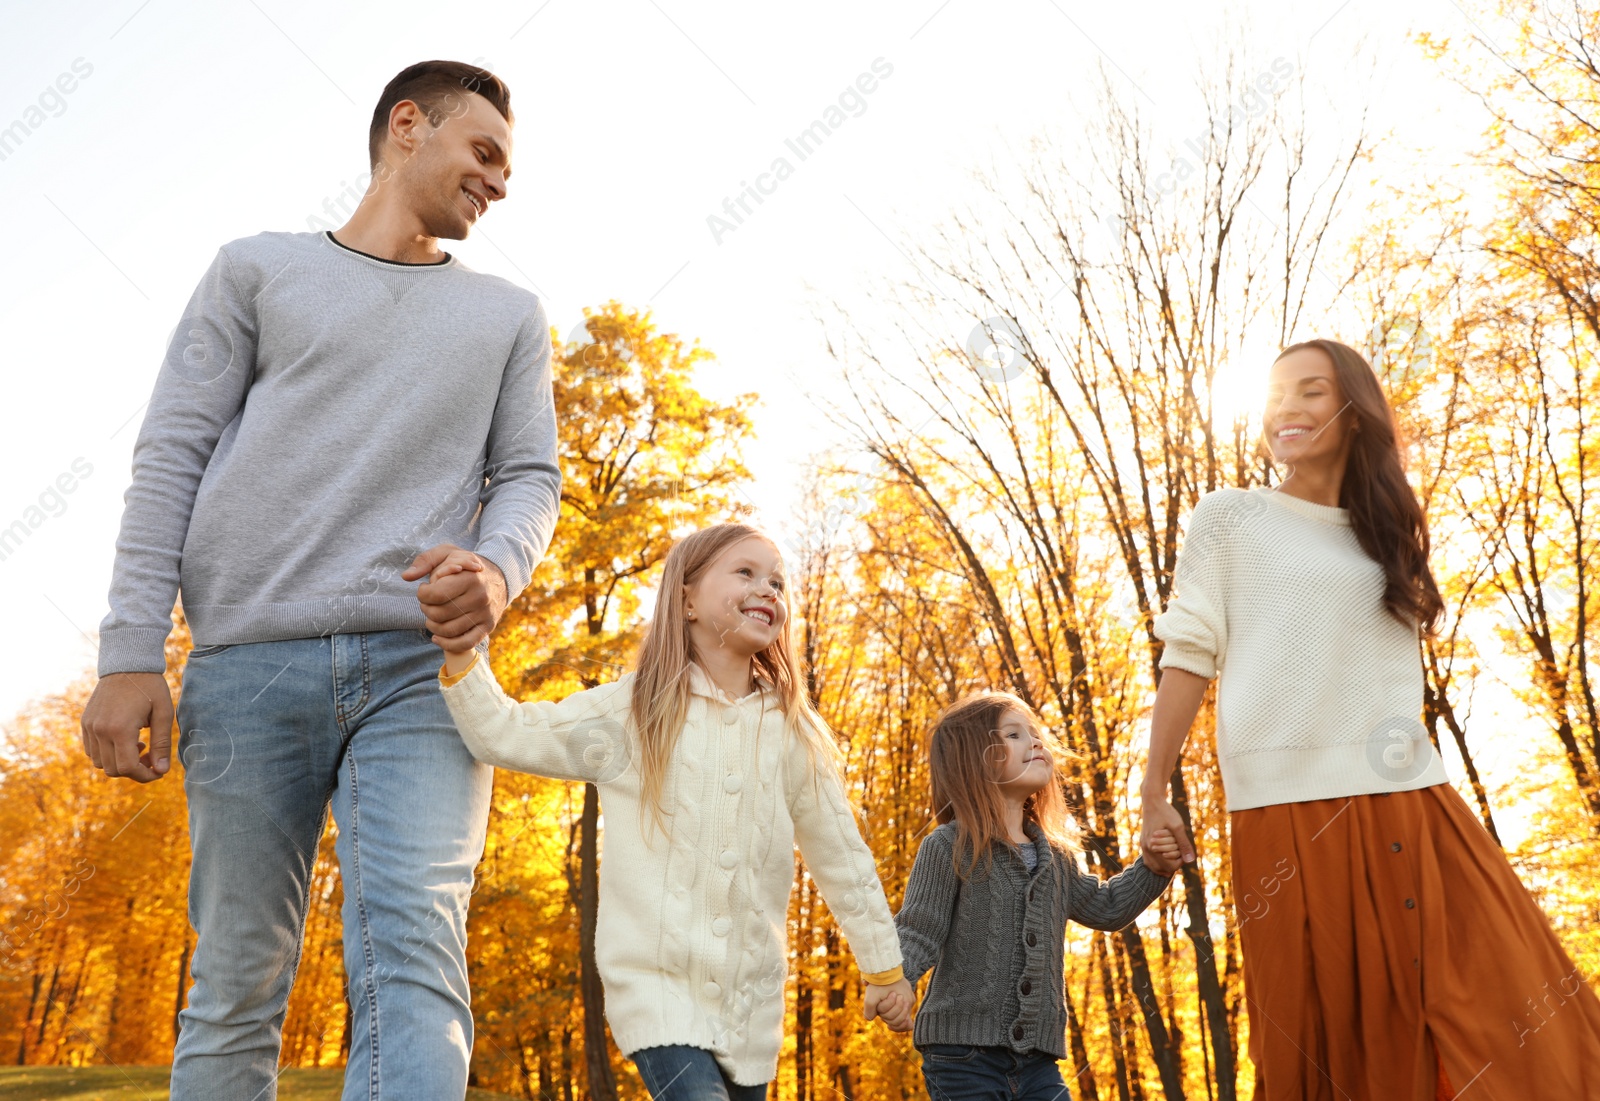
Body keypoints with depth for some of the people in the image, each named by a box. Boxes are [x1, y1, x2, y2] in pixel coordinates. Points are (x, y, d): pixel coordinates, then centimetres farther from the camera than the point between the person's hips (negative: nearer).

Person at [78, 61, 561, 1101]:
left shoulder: (509, 315, 22)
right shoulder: (259, 269, 16)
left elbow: (529, 476, 14)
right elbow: (172, 457, 9)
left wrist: (499, 566, -10)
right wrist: (132, 652, -2)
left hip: (421, 665, 1)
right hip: (252, 663, 0)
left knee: (414, 953, -16)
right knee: (236, 985, 3)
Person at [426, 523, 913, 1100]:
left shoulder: (794, 732, 2)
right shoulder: (633, 710, -4)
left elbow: (841, 856, 9)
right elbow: (508, 734, -10)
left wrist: (883, 964, 13)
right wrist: (459, 651, -26)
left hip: (752, 999, 4)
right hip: (656, 985, -3)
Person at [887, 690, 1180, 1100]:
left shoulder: (1054, 857, 12)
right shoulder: (948, 848, -8)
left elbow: (1103, 908, 29)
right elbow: (916, 931, -12)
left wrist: (1152, 868, 14)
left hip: (1037, 1058, 6)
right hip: (963, 1051, -6)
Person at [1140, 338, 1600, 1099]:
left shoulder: (1387, 539, 18)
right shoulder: (1230, 517, 4)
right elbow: (1188, 656, 0)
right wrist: (1154, 795, -4)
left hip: (1409, 806, 5)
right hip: (1291, 808, -5)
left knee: (1517, 1027, -1)